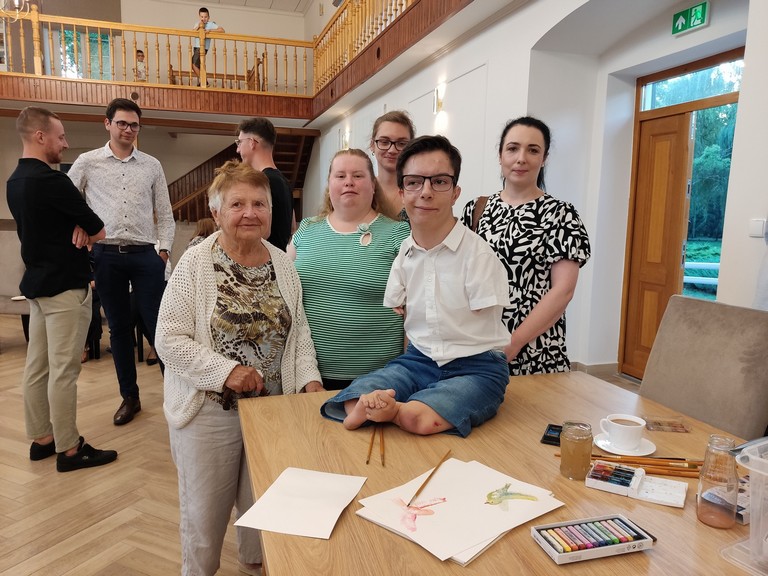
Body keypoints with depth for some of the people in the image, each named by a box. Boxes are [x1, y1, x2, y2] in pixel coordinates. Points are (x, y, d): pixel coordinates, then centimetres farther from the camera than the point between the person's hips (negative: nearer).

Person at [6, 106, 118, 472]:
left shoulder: (15, 181, 12)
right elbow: (99, 230, -11)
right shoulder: (50, 180, -18)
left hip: (36, 282, 10)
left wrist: (78, 229, 0)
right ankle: (69, 449, 5)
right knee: (63, 370, -4)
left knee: (37, 366, 13)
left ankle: (41, 439, 24)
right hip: (64, 286, -10)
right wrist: (88, 232, 9)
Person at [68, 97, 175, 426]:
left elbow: (164, 213, 11)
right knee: (119, 327, 8)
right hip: (106, 255, 0)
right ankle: (130, 397, 19)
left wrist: (164, 248, 1)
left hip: (145, 255, 0)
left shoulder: (152, 166, 9)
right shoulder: (88, 162, 6)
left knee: (157, 325, -1)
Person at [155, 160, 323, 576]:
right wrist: (226, 371, -22)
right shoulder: (195, 264, -11)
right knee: (205, 509, 13)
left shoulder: (282, 263, 2)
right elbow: (169, 340, -13)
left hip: (274, 406, 4)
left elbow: (298, 329, 8)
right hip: (210, 410, -3)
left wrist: (310, 380, -4)